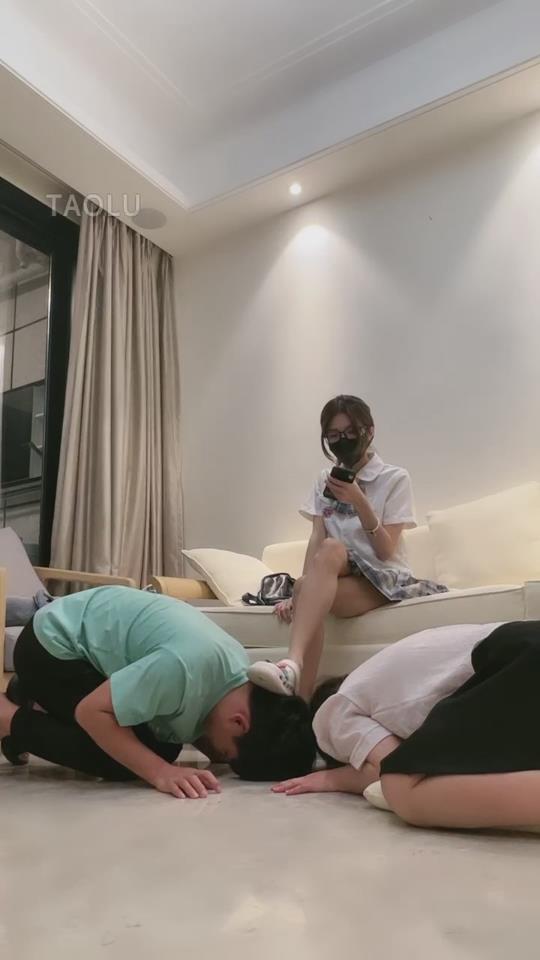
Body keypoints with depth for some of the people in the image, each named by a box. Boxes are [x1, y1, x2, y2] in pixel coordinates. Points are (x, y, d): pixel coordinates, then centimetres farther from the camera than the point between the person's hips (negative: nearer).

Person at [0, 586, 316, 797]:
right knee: (117, 762, -17)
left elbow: (189, 725, 2)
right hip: (52, 643, -8)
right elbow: (91, 711, -29)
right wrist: (160, 772, -32)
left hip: (96, 630, 8)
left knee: (164, 746, 4)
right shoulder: (187, 667, -38)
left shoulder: (244, 677, -11)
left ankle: (41, 701, 19)